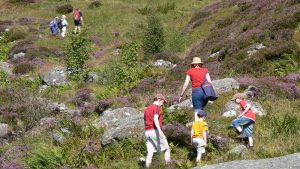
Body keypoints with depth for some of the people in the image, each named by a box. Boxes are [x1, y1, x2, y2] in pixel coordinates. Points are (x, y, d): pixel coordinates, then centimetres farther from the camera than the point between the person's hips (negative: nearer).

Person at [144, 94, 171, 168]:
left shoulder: (146, 109, 20)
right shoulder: (157, 107, -5)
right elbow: (155, 119, -21)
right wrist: (160, 130, -31)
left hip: (147, 132, 7)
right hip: (155, 131, -7)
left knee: (150, 153, 3)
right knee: (167, 149, 5)